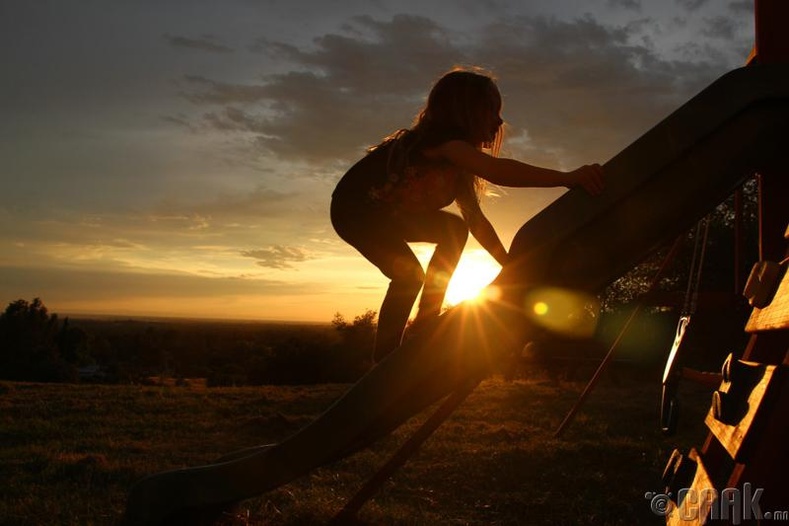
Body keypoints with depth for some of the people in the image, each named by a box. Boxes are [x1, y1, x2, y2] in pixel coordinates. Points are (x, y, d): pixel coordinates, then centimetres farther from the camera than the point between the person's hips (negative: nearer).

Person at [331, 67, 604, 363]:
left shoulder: (457, 159, 2)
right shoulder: (440, 137, -28)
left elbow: (475, 220, 4)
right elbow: (495, 170, -47)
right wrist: (568, 178, -53)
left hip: (388, 212, 10)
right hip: (354, 209, -10)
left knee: (454, 229, 3)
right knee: (408, 274, -23)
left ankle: (424, 325, 4)